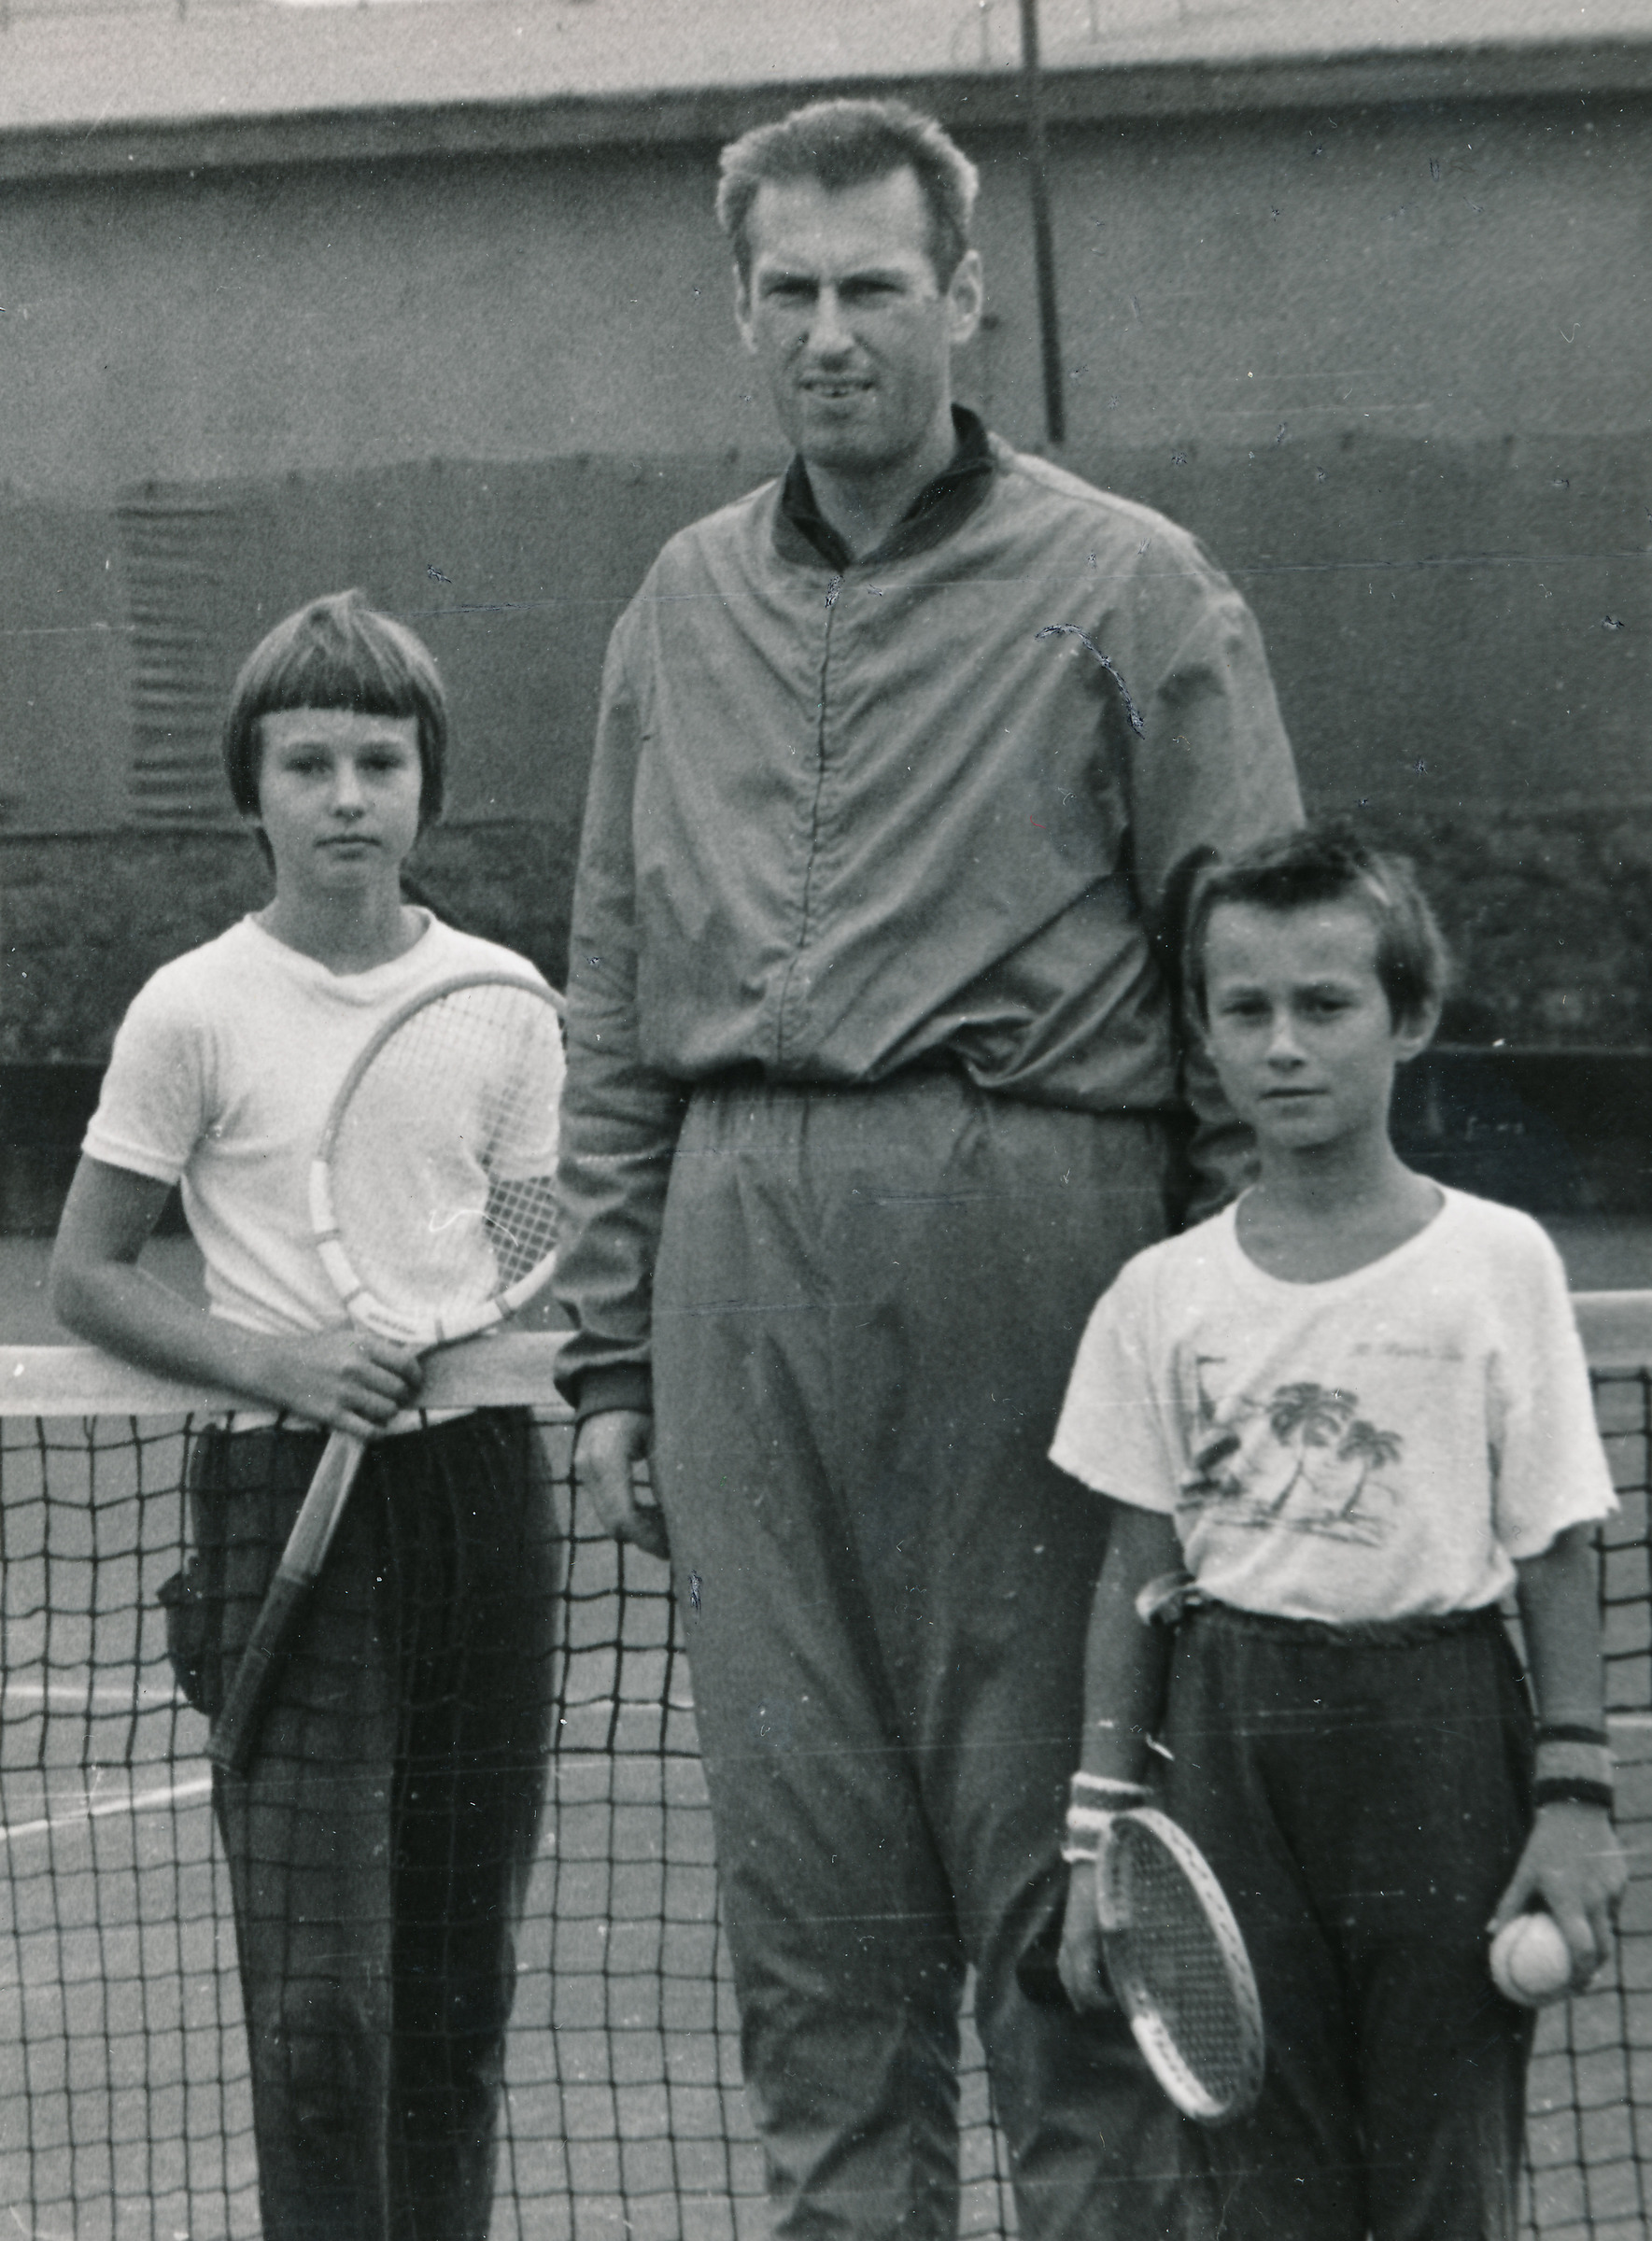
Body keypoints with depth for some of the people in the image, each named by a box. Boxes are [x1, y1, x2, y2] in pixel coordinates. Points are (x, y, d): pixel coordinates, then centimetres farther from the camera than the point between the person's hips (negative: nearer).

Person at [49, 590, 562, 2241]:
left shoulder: (503, 995, 7)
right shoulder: (198, 1011, -3)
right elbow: (85, 1276, 1)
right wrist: (274, 1361, -12)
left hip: (481, 1486, 4)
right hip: (287, 1498, -4)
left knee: (461, 1981, 8)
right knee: (320, 1996, -9)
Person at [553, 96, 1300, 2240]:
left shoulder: (1129, 591, 2)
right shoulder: (684, 608, 16)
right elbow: (616, 1017, 19)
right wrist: (610, 1355, 13)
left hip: (1030, 1233, -4)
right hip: (745, 1248, 5)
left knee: (1047, 1845, -2)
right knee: (805, 1857, 6)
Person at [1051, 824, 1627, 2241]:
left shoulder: (1498, 1262, -1)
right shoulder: (1164, 1294, 5)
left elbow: (1557, 1556, 1)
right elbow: (1136, 1575, 8)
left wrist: (1575, 1797, -5)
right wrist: (1103, 1824, 4)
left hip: (1437, 1719, -2)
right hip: (1234, 1737, 2)